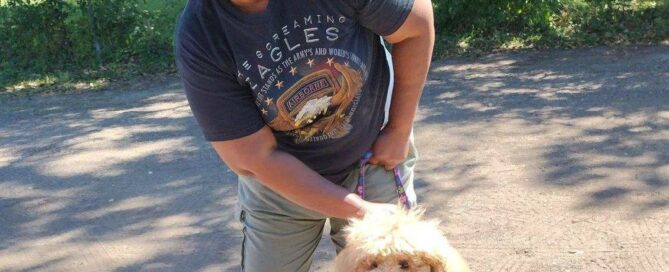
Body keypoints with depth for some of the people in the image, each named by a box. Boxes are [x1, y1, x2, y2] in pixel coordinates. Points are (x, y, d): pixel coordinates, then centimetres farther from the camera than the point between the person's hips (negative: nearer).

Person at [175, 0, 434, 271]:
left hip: (373, 159, 1)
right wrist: (361, 211, -21)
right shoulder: (198, 40, -25)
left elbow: (418, 24, -12)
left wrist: (399, 133, -12)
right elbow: (256, 160, -21)